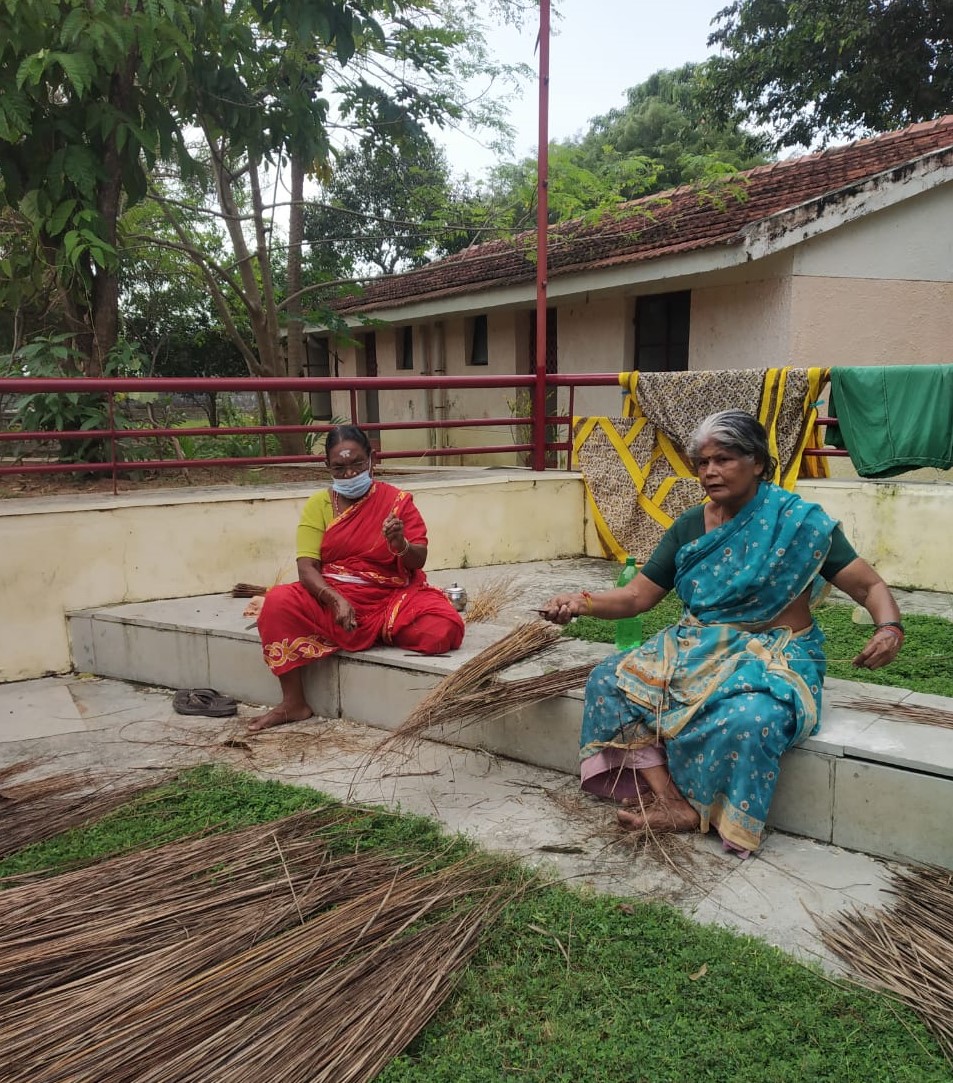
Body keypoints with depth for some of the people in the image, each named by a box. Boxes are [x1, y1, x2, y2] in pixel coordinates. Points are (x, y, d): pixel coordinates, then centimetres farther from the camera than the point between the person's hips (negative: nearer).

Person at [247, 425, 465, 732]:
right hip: (331, 597, 1)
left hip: (390, 597, -1)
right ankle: (294, 703, -13)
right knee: (278, 603, -27)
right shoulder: (318, 504, 3)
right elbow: (306, 568, -7)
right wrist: (336, 600, -26)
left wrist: (401, 545, -27)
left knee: (443, 630, -29)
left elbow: (418, 561, -3)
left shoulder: (397, 500, 2)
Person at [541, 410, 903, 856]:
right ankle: (670, 799, -21)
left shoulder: (799, 522, -9)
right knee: (607, 680, -13)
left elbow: (872, 587, -6)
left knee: (748, 719, -38)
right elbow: (635, 596, 2)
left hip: (773, 657, -5)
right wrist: (581, 602, -17)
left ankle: (688, 809, -13)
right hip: (698, 650, 6)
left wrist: (889, 628, -28)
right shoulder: (690, 526, 4)